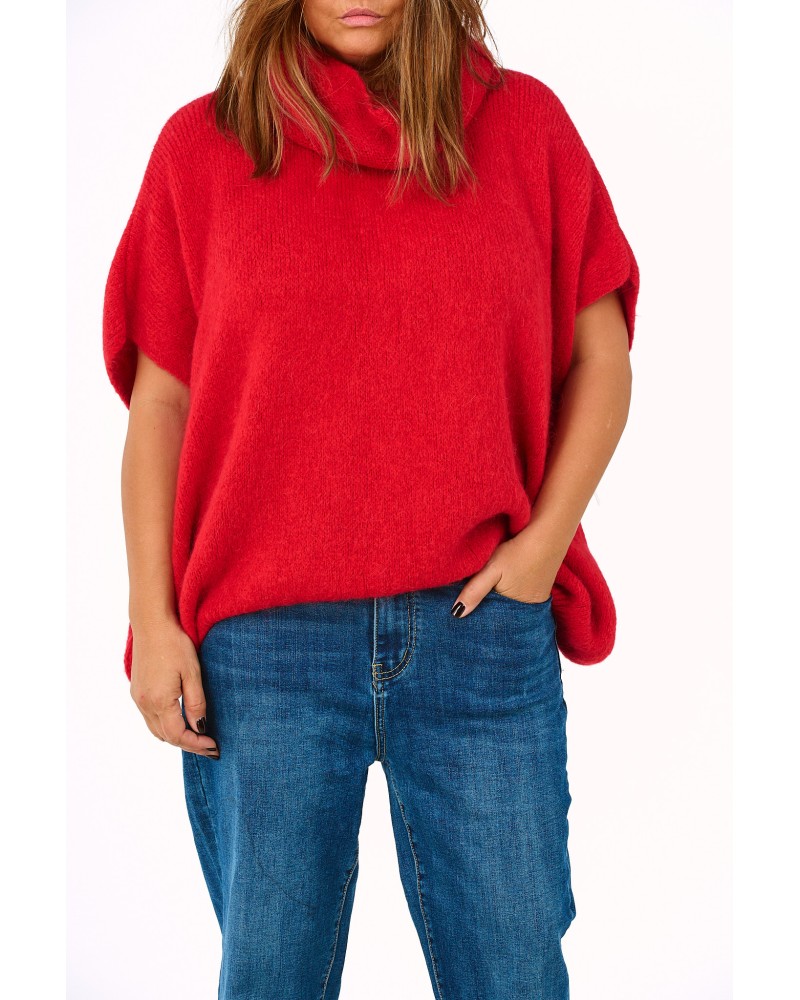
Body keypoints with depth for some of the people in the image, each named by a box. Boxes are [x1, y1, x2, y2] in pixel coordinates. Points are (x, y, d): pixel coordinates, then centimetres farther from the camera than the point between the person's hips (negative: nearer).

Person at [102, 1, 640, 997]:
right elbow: (160, 402, 5)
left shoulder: (523, 124, 5)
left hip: (481, 621, 1)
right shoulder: (202, 146, 5)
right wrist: (152, 620, -1)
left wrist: (545, 542, -4)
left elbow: (600, 360, 9)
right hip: (264, 643, 0)